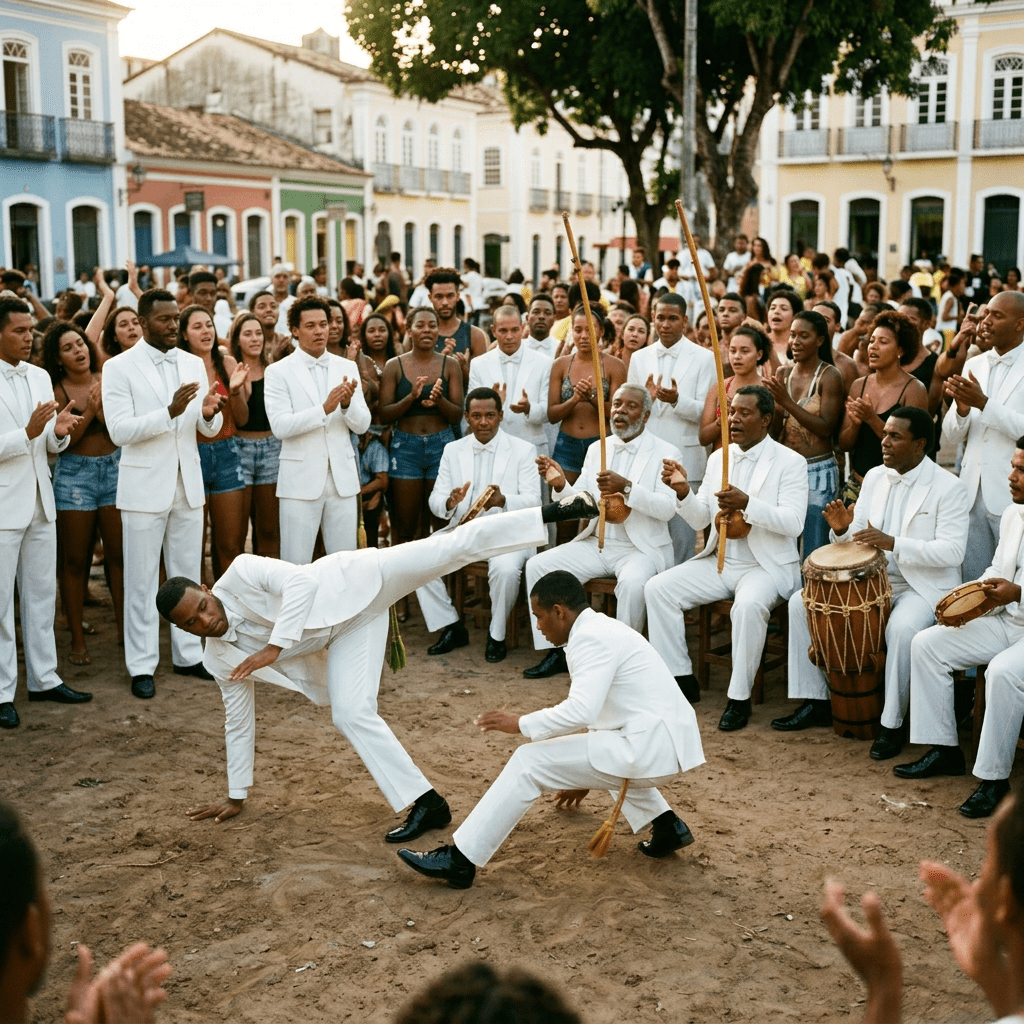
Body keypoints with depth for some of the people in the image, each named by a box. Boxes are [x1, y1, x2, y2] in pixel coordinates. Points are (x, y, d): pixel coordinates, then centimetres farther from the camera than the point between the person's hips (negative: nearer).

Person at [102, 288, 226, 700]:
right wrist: (169, 411, -27)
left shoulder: (193, 364, 6)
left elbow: (210, 429, 7)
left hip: (188, 483, 5)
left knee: (188, 574, 12)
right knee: (142, 580, 2)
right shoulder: (119, 367, -8)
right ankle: (142, 665, 11)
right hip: (144, 486, -4)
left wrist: (209, 412, -17)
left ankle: (188, 654, 23)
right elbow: (119, 431, -17)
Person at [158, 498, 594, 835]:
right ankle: (426, 803, -5)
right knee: (351, 714, -13)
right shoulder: (220, 661, 0)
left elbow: (299, 579, -26)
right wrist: (237, 796, 13)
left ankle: (551, 513, -8)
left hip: (355, 583, -5)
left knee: (456, 546, -17)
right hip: (343, 633, 5)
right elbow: (239, 722, 9)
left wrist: (274, 646, -33)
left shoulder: (239, 574, -17)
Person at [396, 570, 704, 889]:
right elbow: (597, 708, 29)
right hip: (667, 742, 10)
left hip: (648, 748, -10)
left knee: (530, 762, -6)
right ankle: (666, 824, 26)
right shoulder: (602, 629, 18)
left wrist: (522, 724, -12)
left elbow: (581, 711, -26)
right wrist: (586, 776, 39)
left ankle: (460, 860, -2)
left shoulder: (590, 639, -13)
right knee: (606, 749, 41)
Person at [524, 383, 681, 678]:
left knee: (632, 582, -37)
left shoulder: (665, 453, -4)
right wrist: (561, 485, -11)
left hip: (641, 549, -5)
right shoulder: (597, 449, 13)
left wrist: (627, 488, -31)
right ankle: (555, 652, -3)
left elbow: (668, 507, -17)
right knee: (537, 565, -11)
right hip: (596, 544, 6)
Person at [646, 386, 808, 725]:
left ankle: (739, 698, -20)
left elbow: (794, 522, -19)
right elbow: (700, 520, 10)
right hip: (718, 562, 6)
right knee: (657, 588, -12)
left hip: (767, 566, -6)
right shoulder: (718, 458, 10)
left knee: (748, 605, -37)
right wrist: (684, 492, -11)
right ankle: (682, 681, -2)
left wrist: (747, 504, -33)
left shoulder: (790, 462, -7)